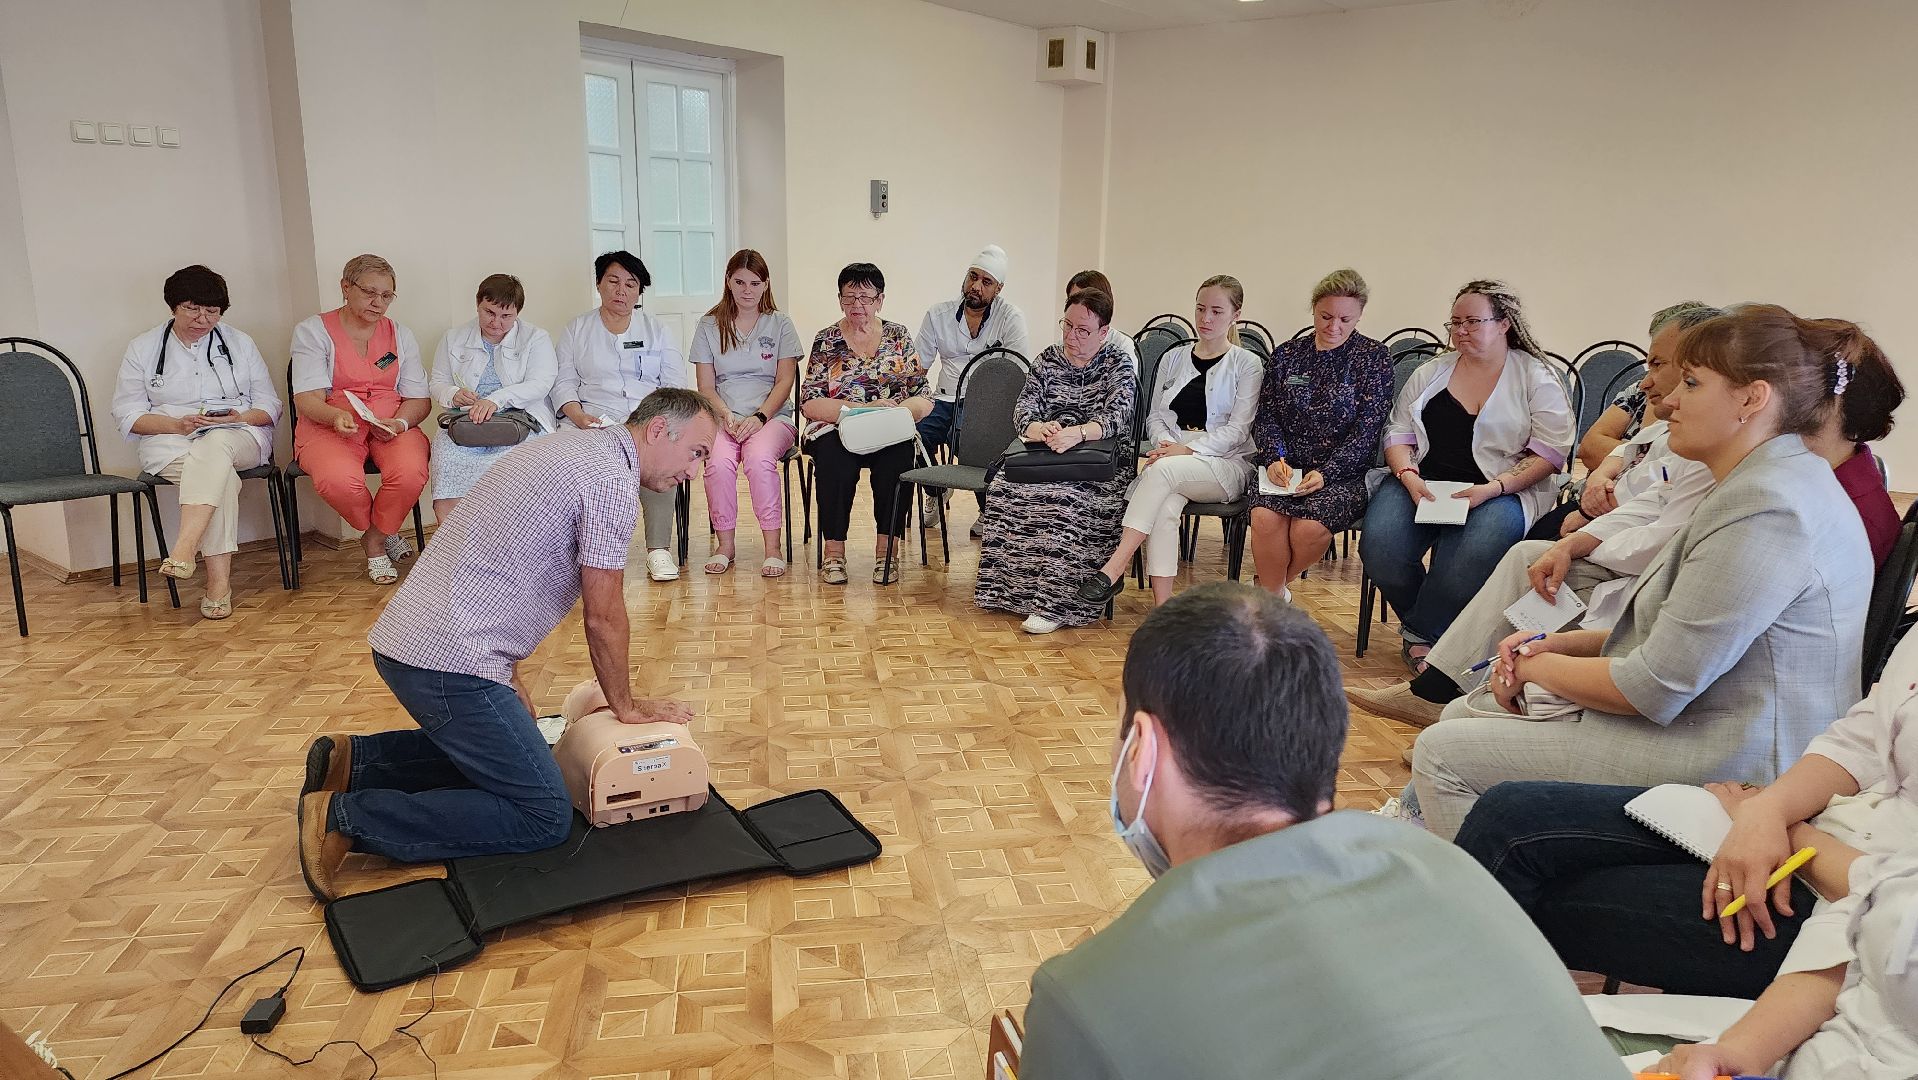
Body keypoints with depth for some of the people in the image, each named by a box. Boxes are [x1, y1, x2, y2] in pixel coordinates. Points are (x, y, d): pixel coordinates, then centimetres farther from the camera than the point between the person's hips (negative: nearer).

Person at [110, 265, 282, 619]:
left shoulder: (240, 343, 15)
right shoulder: (142, 349, 12)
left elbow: (270, 406, 11)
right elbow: (126, 415, 6)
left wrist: (240, 418, -12)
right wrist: (178, 424, -12)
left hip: (238, 435, 1)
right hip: (169, 442, 0)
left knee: (213, 447, -39)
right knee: (220, 477, -36)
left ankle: (183, 550, -52)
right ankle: (219, 580, -42)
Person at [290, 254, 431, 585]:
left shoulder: (400, 335, 15)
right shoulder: (312, 331, 5)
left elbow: (420, 399, 8)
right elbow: (306, 398, -5)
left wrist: (400, 423, -15)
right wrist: (337, 415, -29)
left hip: (392, 427, 2)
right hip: (329, 427, -2)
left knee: (411, 473, -32)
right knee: (338, 480, -36)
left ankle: (375, 538, -1)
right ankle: (383, 533, -1)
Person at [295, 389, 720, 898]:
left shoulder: (566, 445, 17)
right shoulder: (613, 478, -14)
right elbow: (603, 617, -10)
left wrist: (510, 681, 22)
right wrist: (625, 705, 6)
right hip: (451, 661, -10)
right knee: (544, 817, -5)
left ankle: (353, 761, 18)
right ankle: (344, 817, -8)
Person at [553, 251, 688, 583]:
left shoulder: (657, 329, 19)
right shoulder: (576, 330, 18)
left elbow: (675, 382, 12)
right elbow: (563, 382, 10)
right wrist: (578, 415, -10)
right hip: (597, 421, 0)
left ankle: (658, 548, -33)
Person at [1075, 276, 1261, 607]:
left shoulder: (1247, 364, 5)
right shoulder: (1174, 358, 18)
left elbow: (1238, 429, -4)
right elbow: (1154, 416, 18)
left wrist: (1188, 449, -18)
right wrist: (1165, 443, -6)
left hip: (1226, 465, -3)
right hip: (1171, 457, 3)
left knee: (1162, 470, -35)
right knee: (1165, 508, -33)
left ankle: (1114, 569, -40)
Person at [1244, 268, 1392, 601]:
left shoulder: (1374, 357, 4)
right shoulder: (1286, 354, 14)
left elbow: (1367, 429, -4)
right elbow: (1266, 416, 11)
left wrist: (1325, 473, -16)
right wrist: (1275, 457, -9)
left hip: (1342, 473, -2)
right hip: (1285, 466, 2)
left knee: (1311, 529, -30)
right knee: (1265, 519, -29)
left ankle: (1270, 584, 1)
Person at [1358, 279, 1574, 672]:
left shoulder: (1536, 378, 6)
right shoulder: (1431, 372, 17)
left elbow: (1549, 453, -2)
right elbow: (1398, 433, 12)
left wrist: (1492, 488, -16)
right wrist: (1408, 476, -9)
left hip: (1502, 490, -3)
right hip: (1421, 482, 3)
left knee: (1468, 559, -35)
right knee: (1380, 544, -26)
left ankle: (1419, 633, -8)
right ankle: (1429, 629, -1)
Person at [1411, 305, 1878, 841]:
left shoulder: (1765, 508, -22)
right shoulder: (1761, 482, 13)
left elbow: (1653, 688, -24)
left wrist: (1536, 665, -7)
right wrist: (1560, 643, 3)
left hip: (1718, 760, -11)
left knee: (1442, 753, -13)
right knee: (1459, 715, 11)